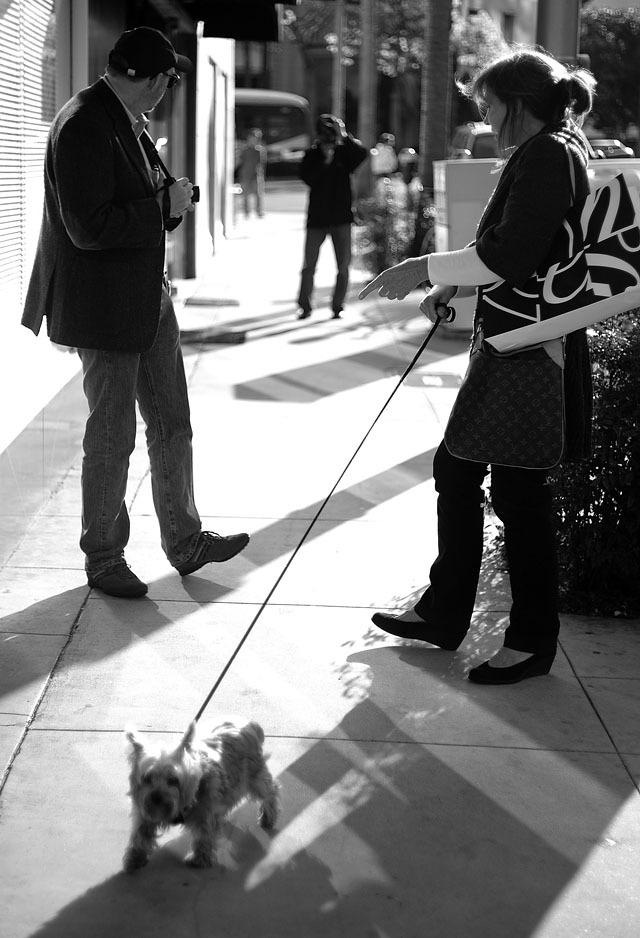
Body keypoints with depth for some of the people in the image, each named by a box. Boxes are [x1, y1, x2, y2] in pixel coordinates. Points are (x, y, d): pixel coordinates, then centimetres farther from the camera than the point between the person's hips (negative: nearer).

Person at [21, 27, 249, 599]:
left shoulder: (128, 122, 9)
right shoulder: (83, 126, -20)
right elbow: (89, 228, -26)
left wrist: (172, 202, 1)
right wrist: (165, 204, -18)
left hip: (150, 295, 9)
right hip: (104, 305, -9)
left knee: (172, 426, 15)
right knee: (112, 437, 3)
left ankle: (184, 542, 28)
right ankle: (103, 560, 19)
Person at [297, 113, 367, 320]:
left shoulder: (345, 152, 2)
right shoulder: (312, 154, 3)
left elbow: (362, 154, -19)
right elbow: (307, 178, -12)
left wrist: (344, 136, -23)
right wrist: (325, 161, -17)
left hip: (341, 218, 0)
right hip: (317, 218, 0)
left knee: (343, 267, 0)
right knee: (309, 266, 2)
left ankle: (337, 307, 10)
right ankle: (304, 307, 13)